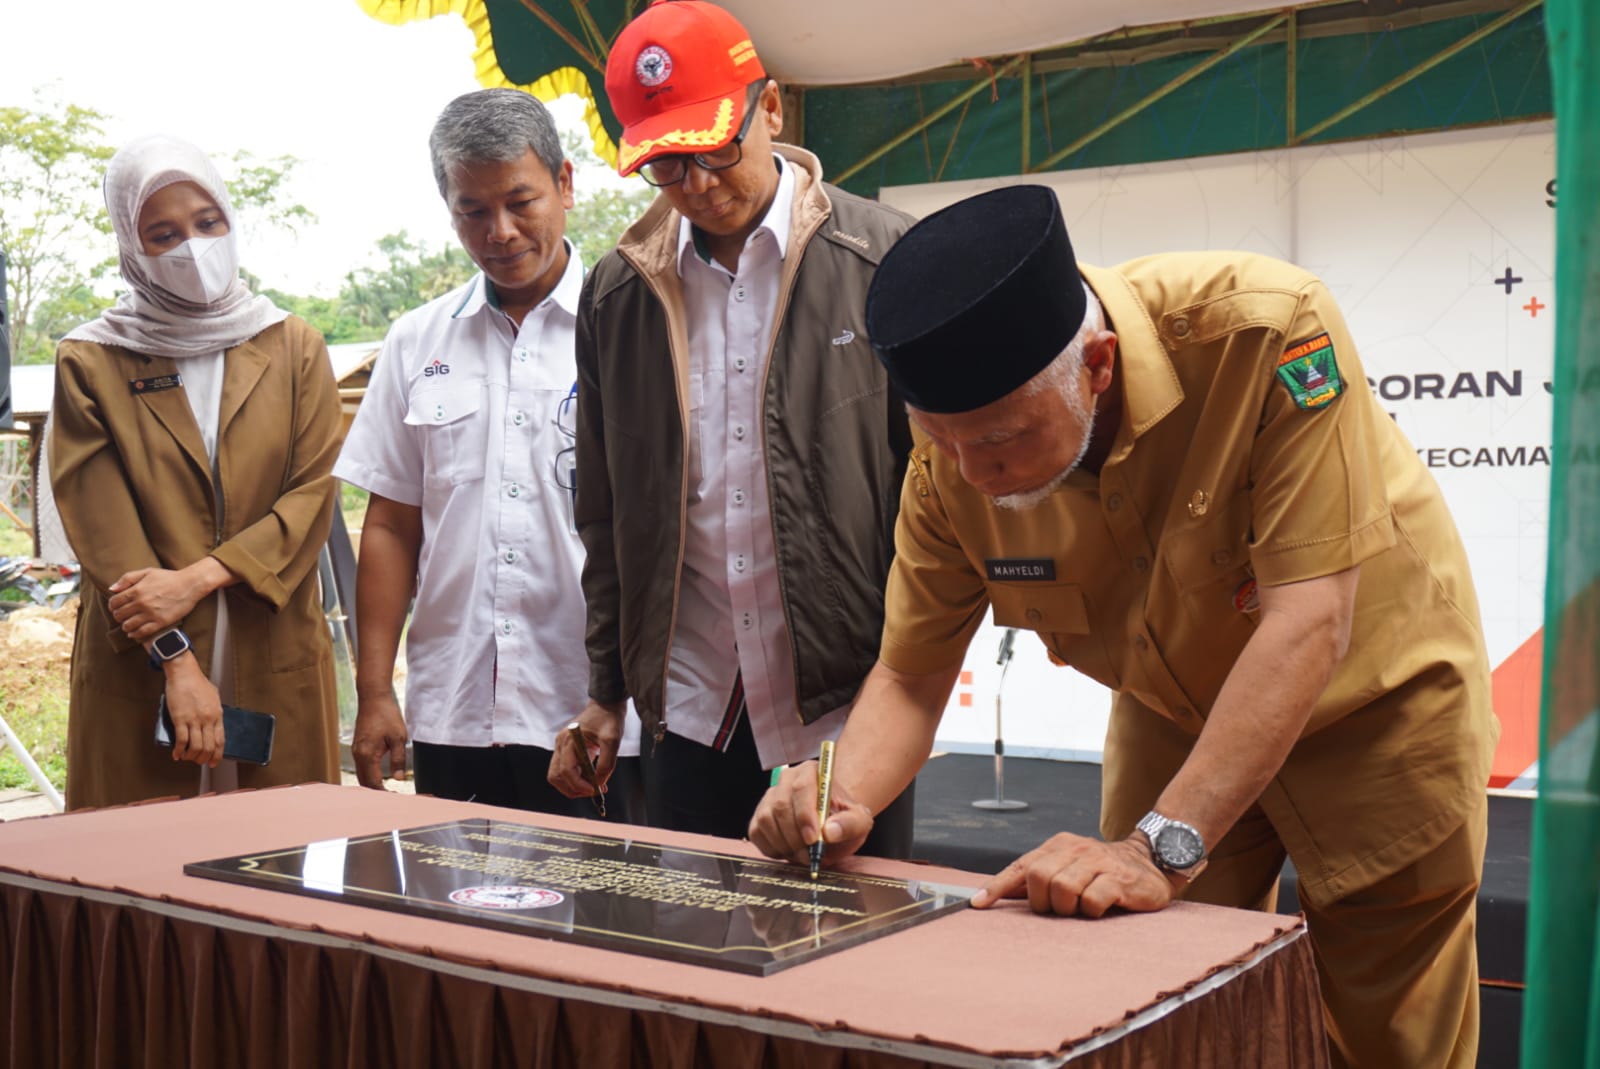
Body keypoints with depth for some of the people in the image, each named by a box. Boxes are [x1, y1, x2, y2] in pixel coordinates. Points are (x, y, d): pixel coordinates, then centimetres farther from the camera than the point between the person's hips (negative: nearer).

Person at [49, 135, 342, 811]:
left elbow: (313, 496, 0)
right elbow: (103, 530, -4)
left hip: (277, 668, 1)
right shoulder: (90, 363, 4)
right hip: (138, 674, -1)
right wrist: (175, 659, -14)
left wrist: (198, 577, -13)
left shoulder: (295, 349, 9)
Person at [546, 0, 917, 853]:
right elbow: (607, 515, 13)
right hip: (690, 709, 3)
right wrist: (604, 691, 11)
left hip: (849, 696, -3)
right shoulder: (618, 292, 7)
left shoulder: (880, 260, -4)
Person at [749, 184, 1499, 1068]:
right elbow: (911, 677, -11)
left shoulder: (1268, 330, -36)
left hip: (1372, 700, -3)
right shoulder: (953, 459, -22)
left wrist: (1161, 847, -42)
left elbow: (1308, 621, -38)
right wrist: (847, 799, -32)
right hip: (1178, 714, 3)